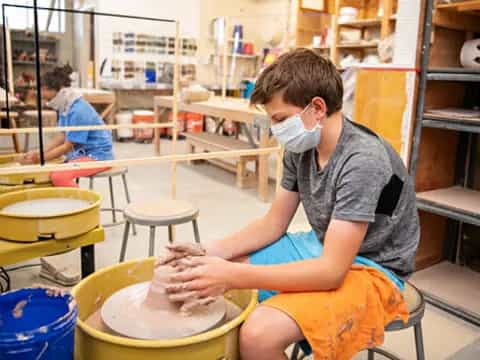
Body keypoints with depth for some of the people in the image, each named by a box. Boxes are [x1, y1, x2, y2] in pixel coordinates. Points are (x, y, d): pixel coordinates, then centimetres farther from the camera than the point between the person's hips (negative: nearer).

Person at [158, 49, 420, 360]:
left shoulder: (363, 161, -29)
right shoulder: (302, 148, -4)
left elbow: (331, 271, -30)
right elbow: (273, 223, 3)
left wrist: (232, 276, -33)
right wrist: (210, 252, -11)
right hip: (322, 251, 8)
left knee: (258, 335, -30)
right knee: (211, 275, 5)